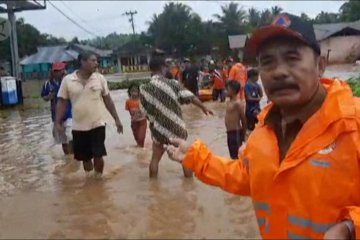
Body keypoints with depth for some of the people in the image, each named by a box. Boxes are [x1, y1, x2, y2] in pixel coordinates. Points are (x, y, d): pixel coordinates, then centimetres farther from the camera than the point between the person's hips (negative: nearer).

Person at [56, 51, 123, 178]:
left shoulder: (100, 78, -2)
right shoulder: (67, 80, -6)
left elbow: (108, 100, 4)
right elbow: (62, 102, 0)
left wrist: (116, 119, 3)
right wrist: (58, 122, -7)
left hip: (98, 124, 0)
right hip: (78, 127, 1)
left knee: (98, 155, -2)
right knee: (85, 157, 13)